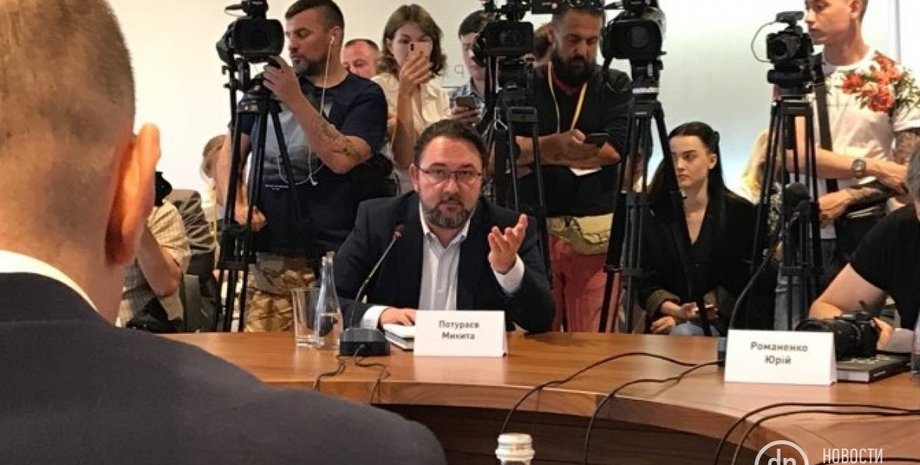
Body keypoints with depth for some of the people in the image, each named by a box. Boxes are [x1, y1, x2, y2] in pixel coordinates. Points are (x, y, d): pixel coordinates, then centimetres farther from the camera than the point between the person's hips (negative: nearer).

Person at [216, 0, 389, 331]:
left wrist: (295, 100, -17)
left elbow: (341, 159, -14)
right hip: (266, 261, 4)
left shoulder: (364, 97, 3)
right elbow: (229, 154, 18)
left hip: (331, 264, -3)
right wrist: (237, 206, 0)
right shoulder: (269, 88, 16)